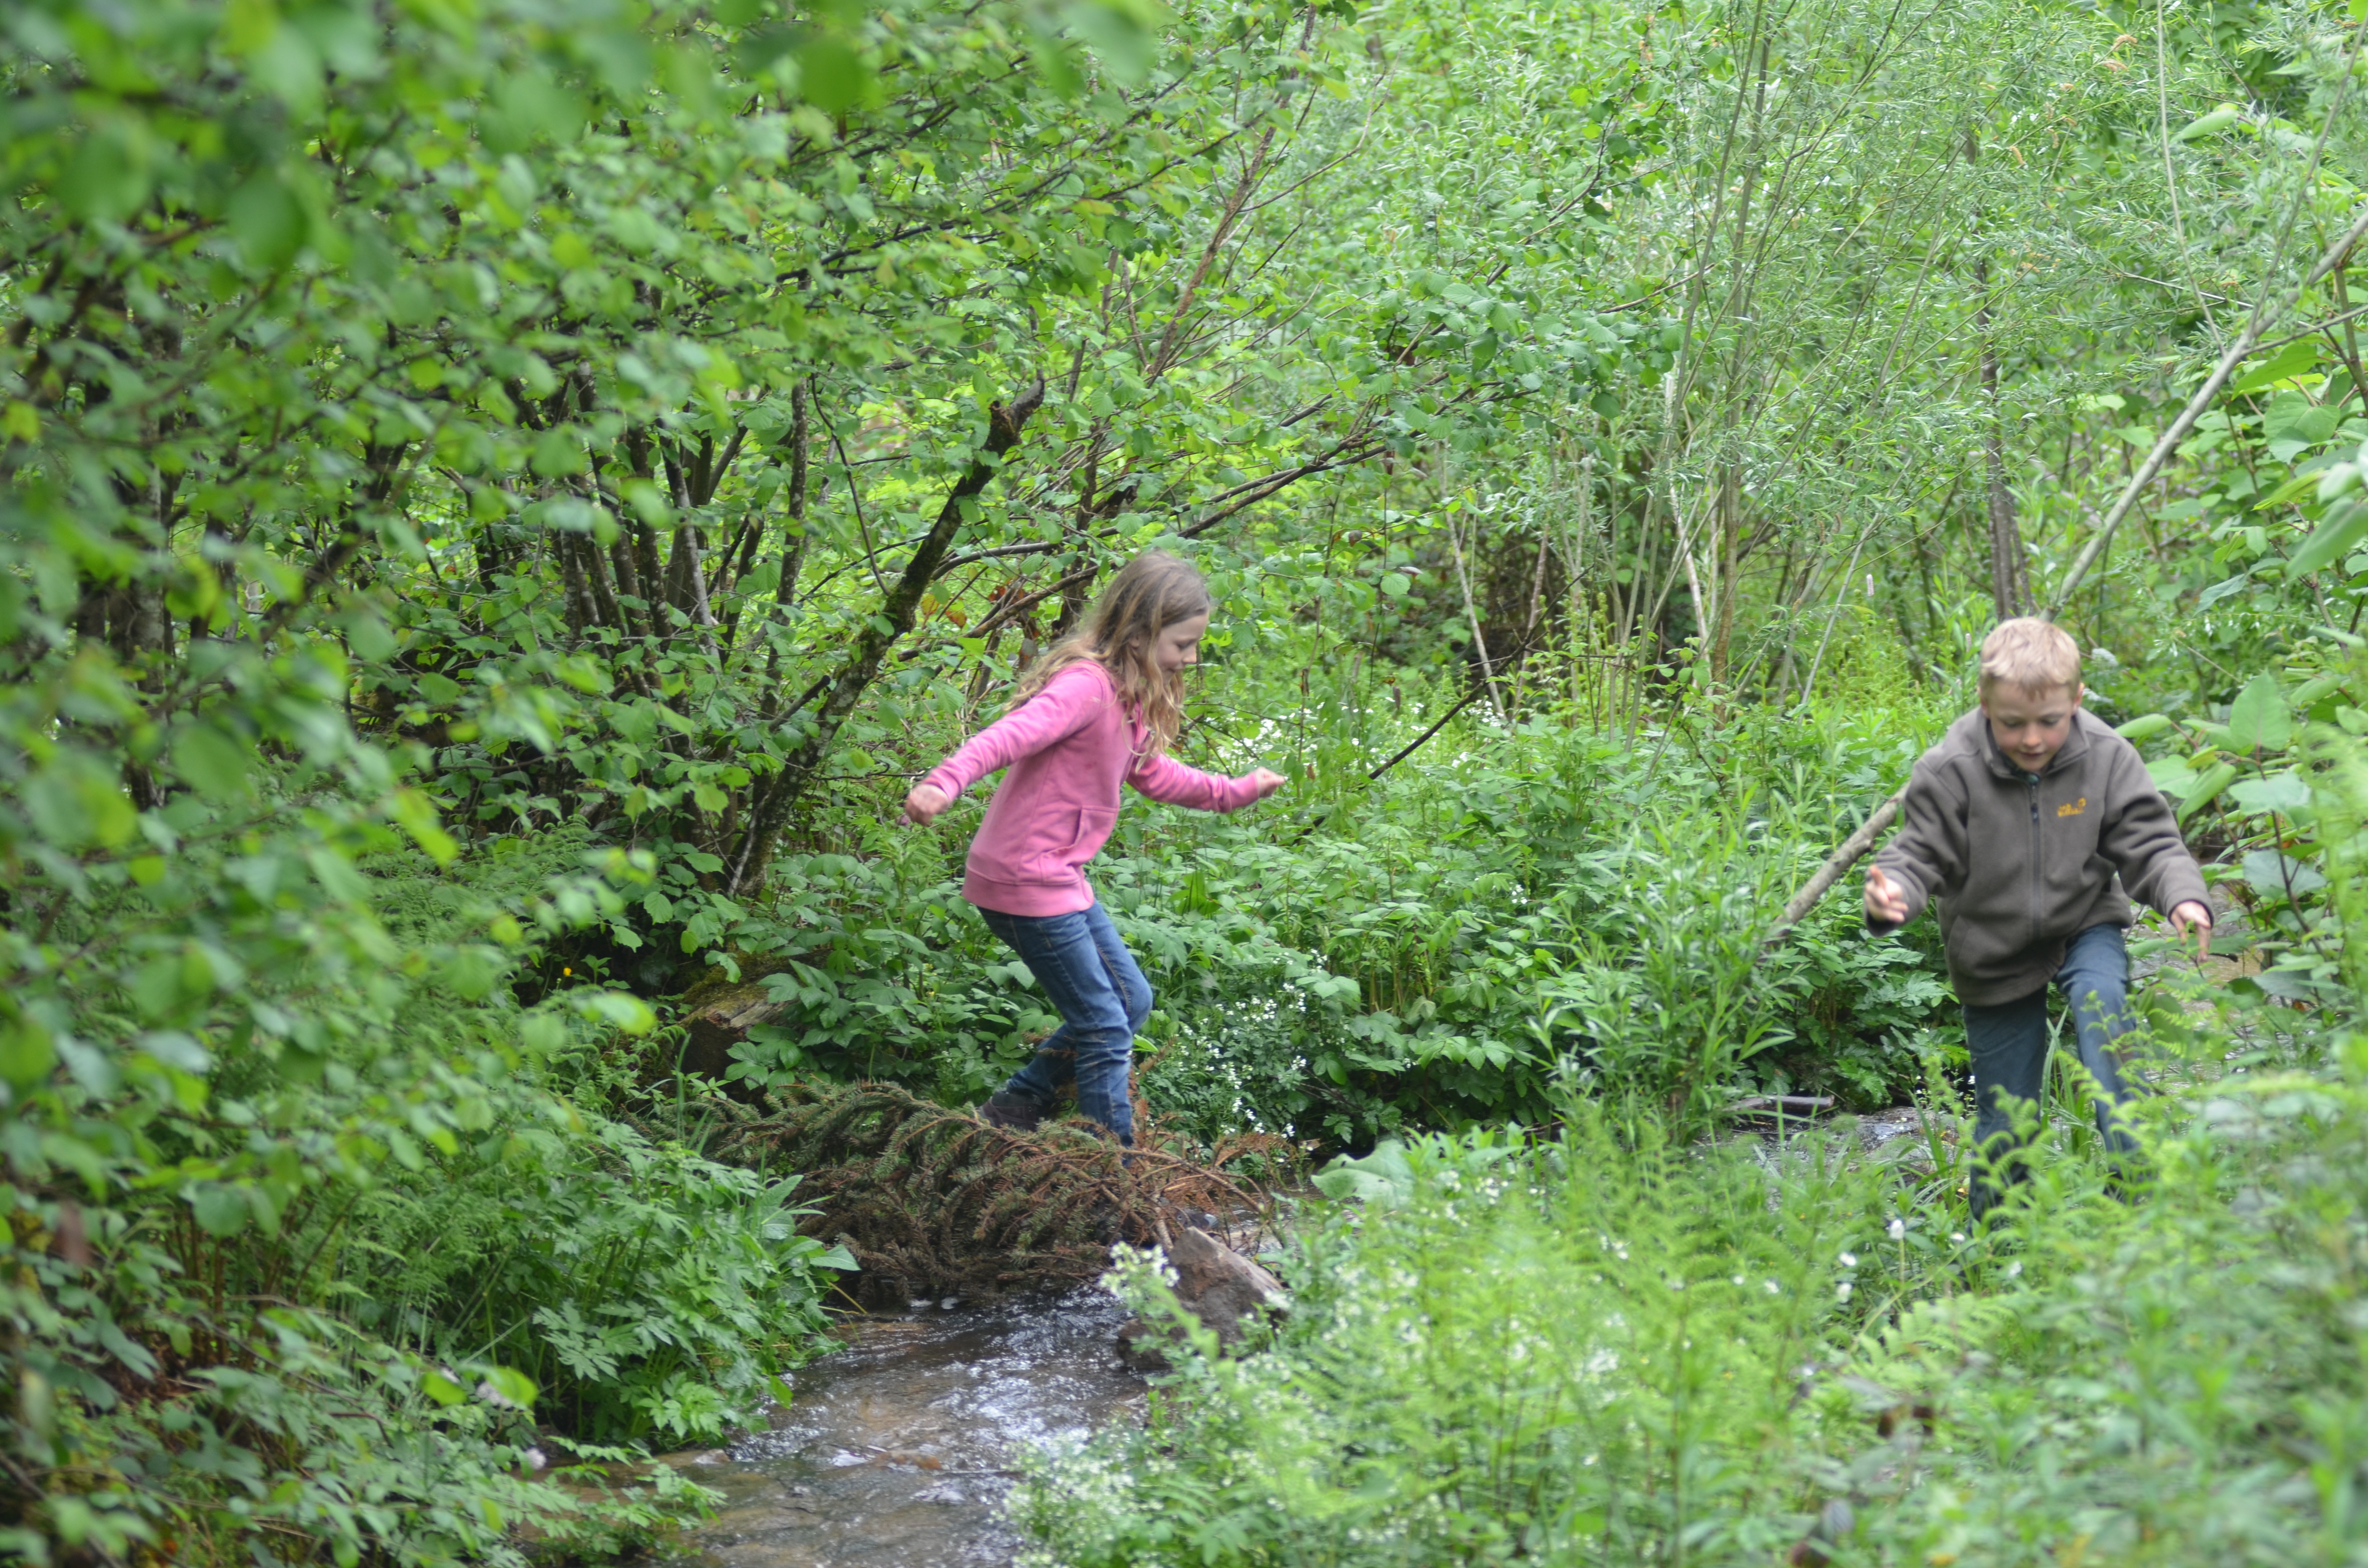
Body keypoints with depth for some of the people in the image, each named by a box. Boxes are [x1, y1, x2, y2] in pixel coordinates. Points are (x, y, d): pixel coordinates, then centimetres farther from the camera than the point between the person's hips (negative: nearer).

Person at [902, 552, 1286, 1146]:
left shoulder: (1126, 696, 10)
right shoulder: (1085, 686, -21)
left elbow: (1152, 774, 28)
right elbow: (1014, 733, -38)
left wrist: (1234, 792, 32)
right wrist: (945, 783, -54)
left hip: (1059, 879, 10)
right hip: (1025, 882, -10)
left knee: (1131, 1000, 19)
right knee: (1105, 1028, -4)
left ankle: (1013, 1110, 24)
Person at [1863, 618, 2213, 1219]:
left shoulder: (2106, 757, -14)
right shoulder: (1949, 772, -19)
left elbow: (2148, 843, -11)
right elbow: (1921, 855, -15)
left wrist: (2184, 897, -31)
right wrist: (1892, 897, -38)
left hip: (2085, 925, 0)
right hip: (1995, 953, 0)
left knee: (2102, 1002, -33)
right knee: (2004, 1117, 5)